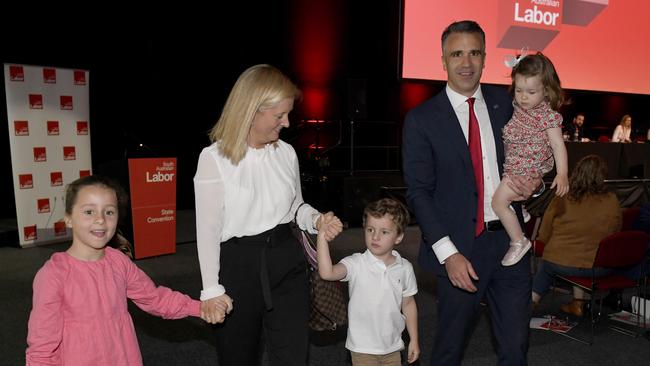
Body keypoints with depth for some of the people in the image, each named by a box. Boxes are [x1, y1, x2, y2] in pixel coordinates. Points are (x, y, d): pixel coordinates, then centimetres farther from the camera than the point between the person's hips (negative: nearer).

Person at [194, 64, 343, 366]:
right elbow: (208, 229, -8)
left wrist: (316, 219, -7)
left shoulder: (286, 152, 1)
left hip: (287, 262, 3)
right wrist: (212, 290, -7)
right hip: (238, 265, -3)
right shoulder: (214, 158, -10)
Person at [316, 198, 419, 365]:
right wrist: (322, 236, -38)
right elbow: (327, 273, -32)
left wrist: (414, 340, 11)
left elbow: (408, 303, 7)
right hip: (363, 348, -3)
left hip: (393, 348, 3)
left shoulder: (405, 268, -4)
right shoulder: (356, 264, -15)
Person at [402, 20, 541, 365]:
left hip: (509, 240, 4)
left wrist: (534, 181, -6)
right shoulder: (421, 119, -7)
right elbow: (418, 192, -9)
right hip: (460, 248, -3)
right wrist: (448, 253, -16)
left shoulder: (505, 103, 5)